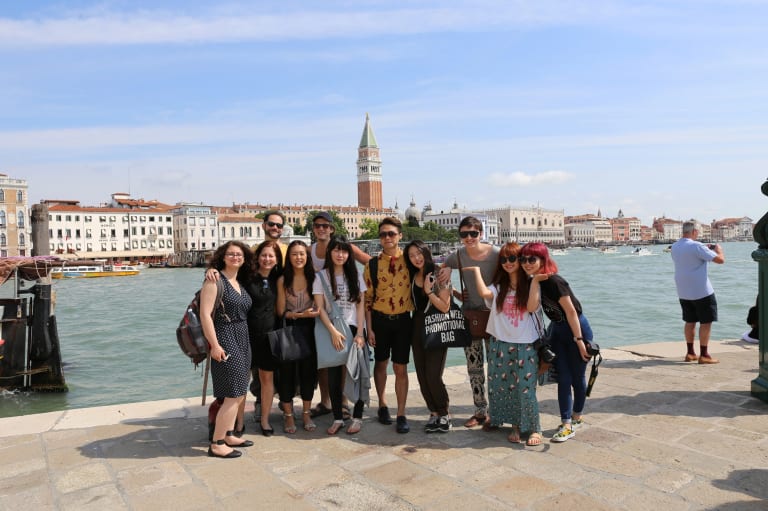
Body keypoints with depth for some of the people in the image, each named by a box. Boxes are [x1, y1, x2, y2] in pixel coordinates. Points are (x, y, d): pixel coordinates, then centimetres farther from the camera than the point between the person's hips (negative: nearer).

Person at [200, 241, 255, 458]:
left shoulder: (241, 283, 13)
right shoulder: (215, 280, -10)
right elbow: (205, 314, -16)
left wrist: (246, 341, 10)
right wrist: (214, 345, -21)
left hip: (242, 341, 8)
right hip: (225, 340, -8)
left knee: (238, 393, 13)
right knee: (234, 394, -7)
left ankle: (229, 435, 25)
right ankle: (217, 444, 2)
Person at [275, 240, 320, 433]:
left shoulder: (313, 278, 1)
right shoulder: (282, 280, -4)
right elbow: (281, 311, -4)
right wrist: (301, 314, -14)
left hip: (308, 330, 2)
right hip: (288, 330, -2)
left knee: (308, 370, 8)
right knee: (287, 372, 4)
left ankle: (306, 414, 24)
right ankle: (288, 415, 20)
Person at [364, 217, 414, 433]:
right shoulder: (372, 264, -2)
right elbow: (368, 298, 0)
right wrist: (369, 328, -3)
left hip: (403, 319, -1)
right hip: (379, 319, 1)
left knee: (401, 367, 2)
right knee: (381, 363, 15)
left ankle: (401, 414, 12)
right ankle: (382, 405, 33)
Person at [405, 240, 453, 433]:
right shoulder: (413, 277, 7)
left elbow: (445, 307, -14)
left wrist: (429, 291, -19)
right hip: (417, 327, 6)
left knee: (433, 375, -8)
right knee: (422, 375, 8)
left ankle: (444, 414, 12)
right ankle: (434, 412, 22)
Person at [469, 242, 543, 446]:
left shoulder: (530, 285, 1)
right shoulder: (498, 287, 8)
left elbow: (532, 307, -17)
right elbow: (484, 293, -14)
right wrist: (477, 270, -3)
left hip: (525, 345, -3)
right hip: (501, 344, 3)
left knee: (525, 388, -3)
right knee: (505, 387, 6)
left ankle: (534, 429, 14)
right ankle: (516, 427, 23)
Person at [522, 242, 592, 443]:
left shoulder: (554, 281, -24)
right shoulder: (533, 281, -1)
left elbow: (571, 311, -22)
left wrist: (579, 340, -20)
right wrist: (535, 280, -21)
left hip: (577, 329, -7)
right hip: (557, 330, 7)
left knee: (577, 377, 9)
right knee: (563, 378, 4)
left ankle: (577, 416, 29)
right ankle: (567, 425, 7)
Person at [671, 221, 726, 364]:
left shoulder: (675, 247, 6)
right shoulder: (697, 246, -17)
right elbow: (720, 260, -17)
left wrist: (705, 250, 23)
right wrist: (719, 250, 4)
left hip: (684, 292, 7)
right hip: (702, 291, -7)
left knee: (690, 322, 14)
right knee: (706, 322, 2)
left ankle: (690, 353, 19)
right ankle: (704, 355, 4)